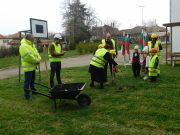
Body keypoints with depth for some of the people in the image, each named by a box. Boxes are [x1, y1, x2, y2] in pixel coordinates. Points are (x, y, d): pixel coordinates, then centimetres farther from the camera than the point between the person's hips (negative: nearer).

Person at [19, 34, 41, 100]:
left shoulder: (32, 45, 14)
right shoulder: (24, 46, -19)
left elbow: (36, 53, 15)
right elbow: (28, 57, -27)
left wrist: (38, 59, -4)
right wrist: (36, 61, -16)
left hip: (33, 66, 10)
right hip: (28, 67, -9)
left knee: (32, 79, 22)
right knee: (27, 81, -3)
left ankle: (33, 90, 37)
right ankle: (27, 95, 5)